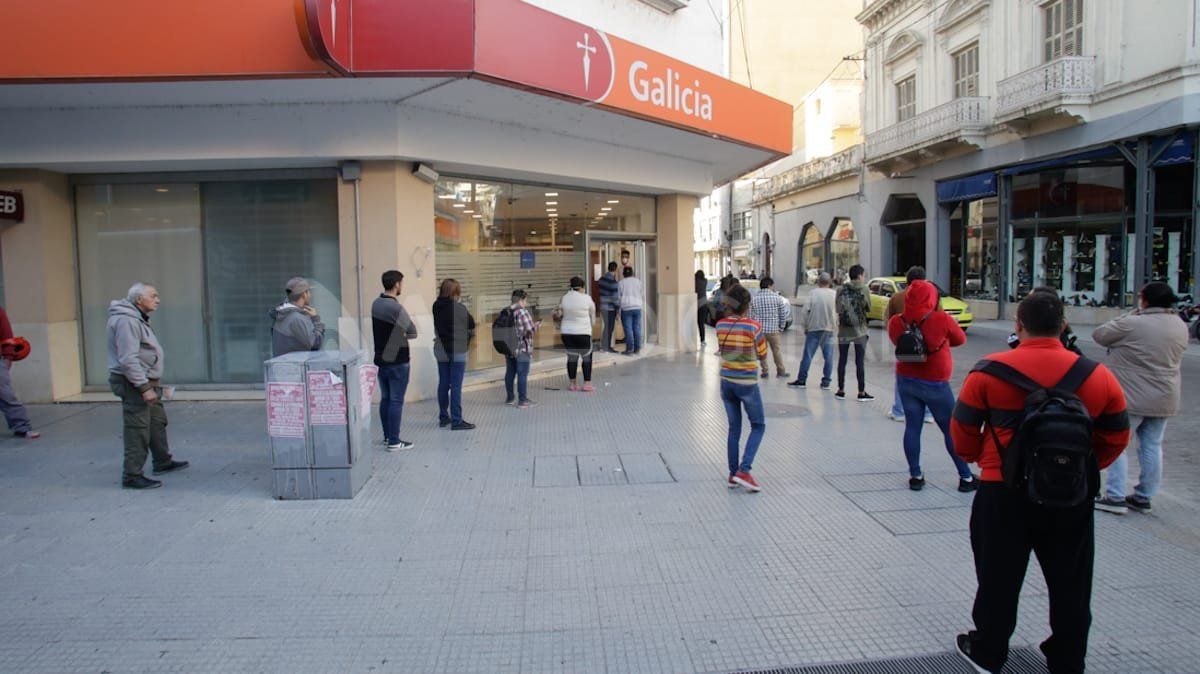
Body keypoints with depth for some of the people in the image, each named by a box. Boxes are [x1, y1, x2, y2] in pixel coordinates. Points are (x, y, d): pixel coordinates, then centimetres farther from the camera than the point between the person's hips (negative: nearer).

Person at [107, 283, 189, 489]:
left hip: (147, 381, 11)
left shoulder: (137, 318, 16)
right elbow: (128, 359, -25)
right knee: (137, 430, -7)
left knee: (157, 422, 20)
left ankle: (163, 462, 34)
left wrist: (153, 383, 22)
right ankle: (132, 476, -1)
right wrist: (144, 387, -26)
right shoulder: (126, 321, -19)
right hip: (134, 383, -11)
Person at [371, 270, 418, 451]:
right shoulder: (395, 307, -21)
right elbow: (413, 333, -14)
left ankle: (387, 436, 24)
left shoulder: (376, 304, 5)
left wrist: (397, 334, -2)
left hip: (381, 358, 8)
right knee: (396, 401, -2)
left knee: (385, 399, 15)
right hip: (397, 361, -8)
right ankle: (394, 441, 1)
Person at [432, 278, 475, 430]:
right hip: (457, 351, -6)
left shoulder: (437, 307, 1)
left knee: (443, 384, 13)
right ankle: (457, 421, 0)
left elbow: (437, 328, 6)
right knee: (456, 386, -3)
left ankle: (443, 417, 21)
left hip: (441, 350, 6)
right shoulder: (459, 308, -15)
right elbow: (471, 324, -2)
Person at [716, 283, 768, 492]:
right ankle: (744, 471, -2)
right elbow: (762, 353, -4)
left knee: (734, 427, 15)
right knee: (758, 426, 11)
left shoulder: (721, 325, -2)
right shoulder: (753, 326, -15)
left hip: (726, 381, 5)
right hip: (747, 383, -5)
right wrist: (764, 365, 17)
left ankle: (733, 474, 18)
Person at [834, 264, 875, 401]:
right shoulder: (863, 289, -7)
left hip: (843, 330, 2)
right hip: (859, 330, -2)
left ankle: (841, 391, 13)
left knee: (842, 361, 9)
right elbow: (868, 307, -1)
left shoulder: (841, 289, -1)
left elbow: (837, 307, 4)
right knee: (860, 362, 2)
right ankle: (861, 392, 6)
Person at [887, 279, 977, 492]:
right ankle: (966, 477, 15)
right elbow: (961, 339, 1)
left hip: (906, 380, 3)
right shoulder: (942, 319, -15)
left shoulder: (896, 322, -6)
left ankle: (915, 476, 12)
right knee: (952, 430, 7)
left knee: (912, 427, 9)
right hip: (935, 384, -3)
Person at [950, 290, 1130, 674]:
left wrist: (979, 458, 16)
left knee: (999, 578, 13)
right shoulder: (1097, 375, -3)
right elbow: (1116, 437, 8)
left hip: (1004, 493, -2)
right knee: (1070, 584, 18)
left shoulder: (990, 370, -11)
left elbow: (963, 430, -4)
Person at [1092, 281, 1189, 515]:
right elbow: (1176, 358, 18)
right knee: (1152, 447, 12)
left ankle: (1114, 497, 0)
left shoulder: (1133, 324, -20)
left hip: (1132, 398, -7)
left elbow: (1099, 335, -6)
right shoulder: (1181, 326, 5)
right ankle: (1143, 497, 20)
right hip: (1165, 399, 7)